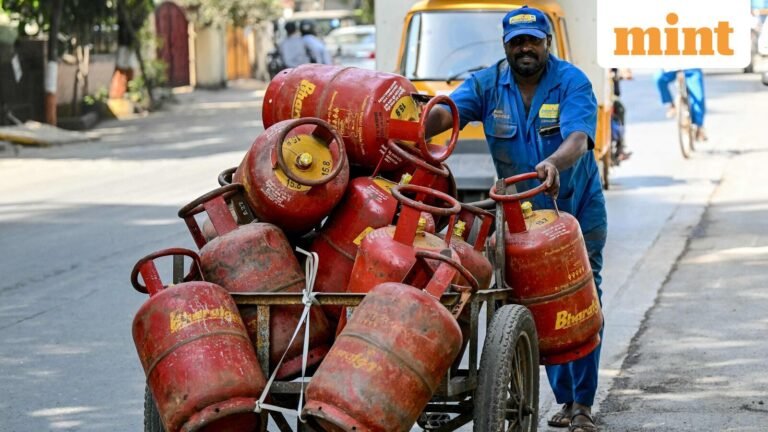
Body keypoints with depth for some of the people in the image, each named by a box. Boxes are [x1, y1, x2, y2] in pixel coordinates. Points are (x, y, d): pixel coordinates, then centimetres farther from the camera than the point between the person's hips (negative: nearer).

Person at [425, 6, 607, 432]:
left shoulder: (572, 83, -14)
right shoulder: (488, 84, -4)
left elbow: (578, 139, -30)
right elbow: (446, 112, -21)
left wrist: (554, 164, -53)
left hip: (578, 209, -3)